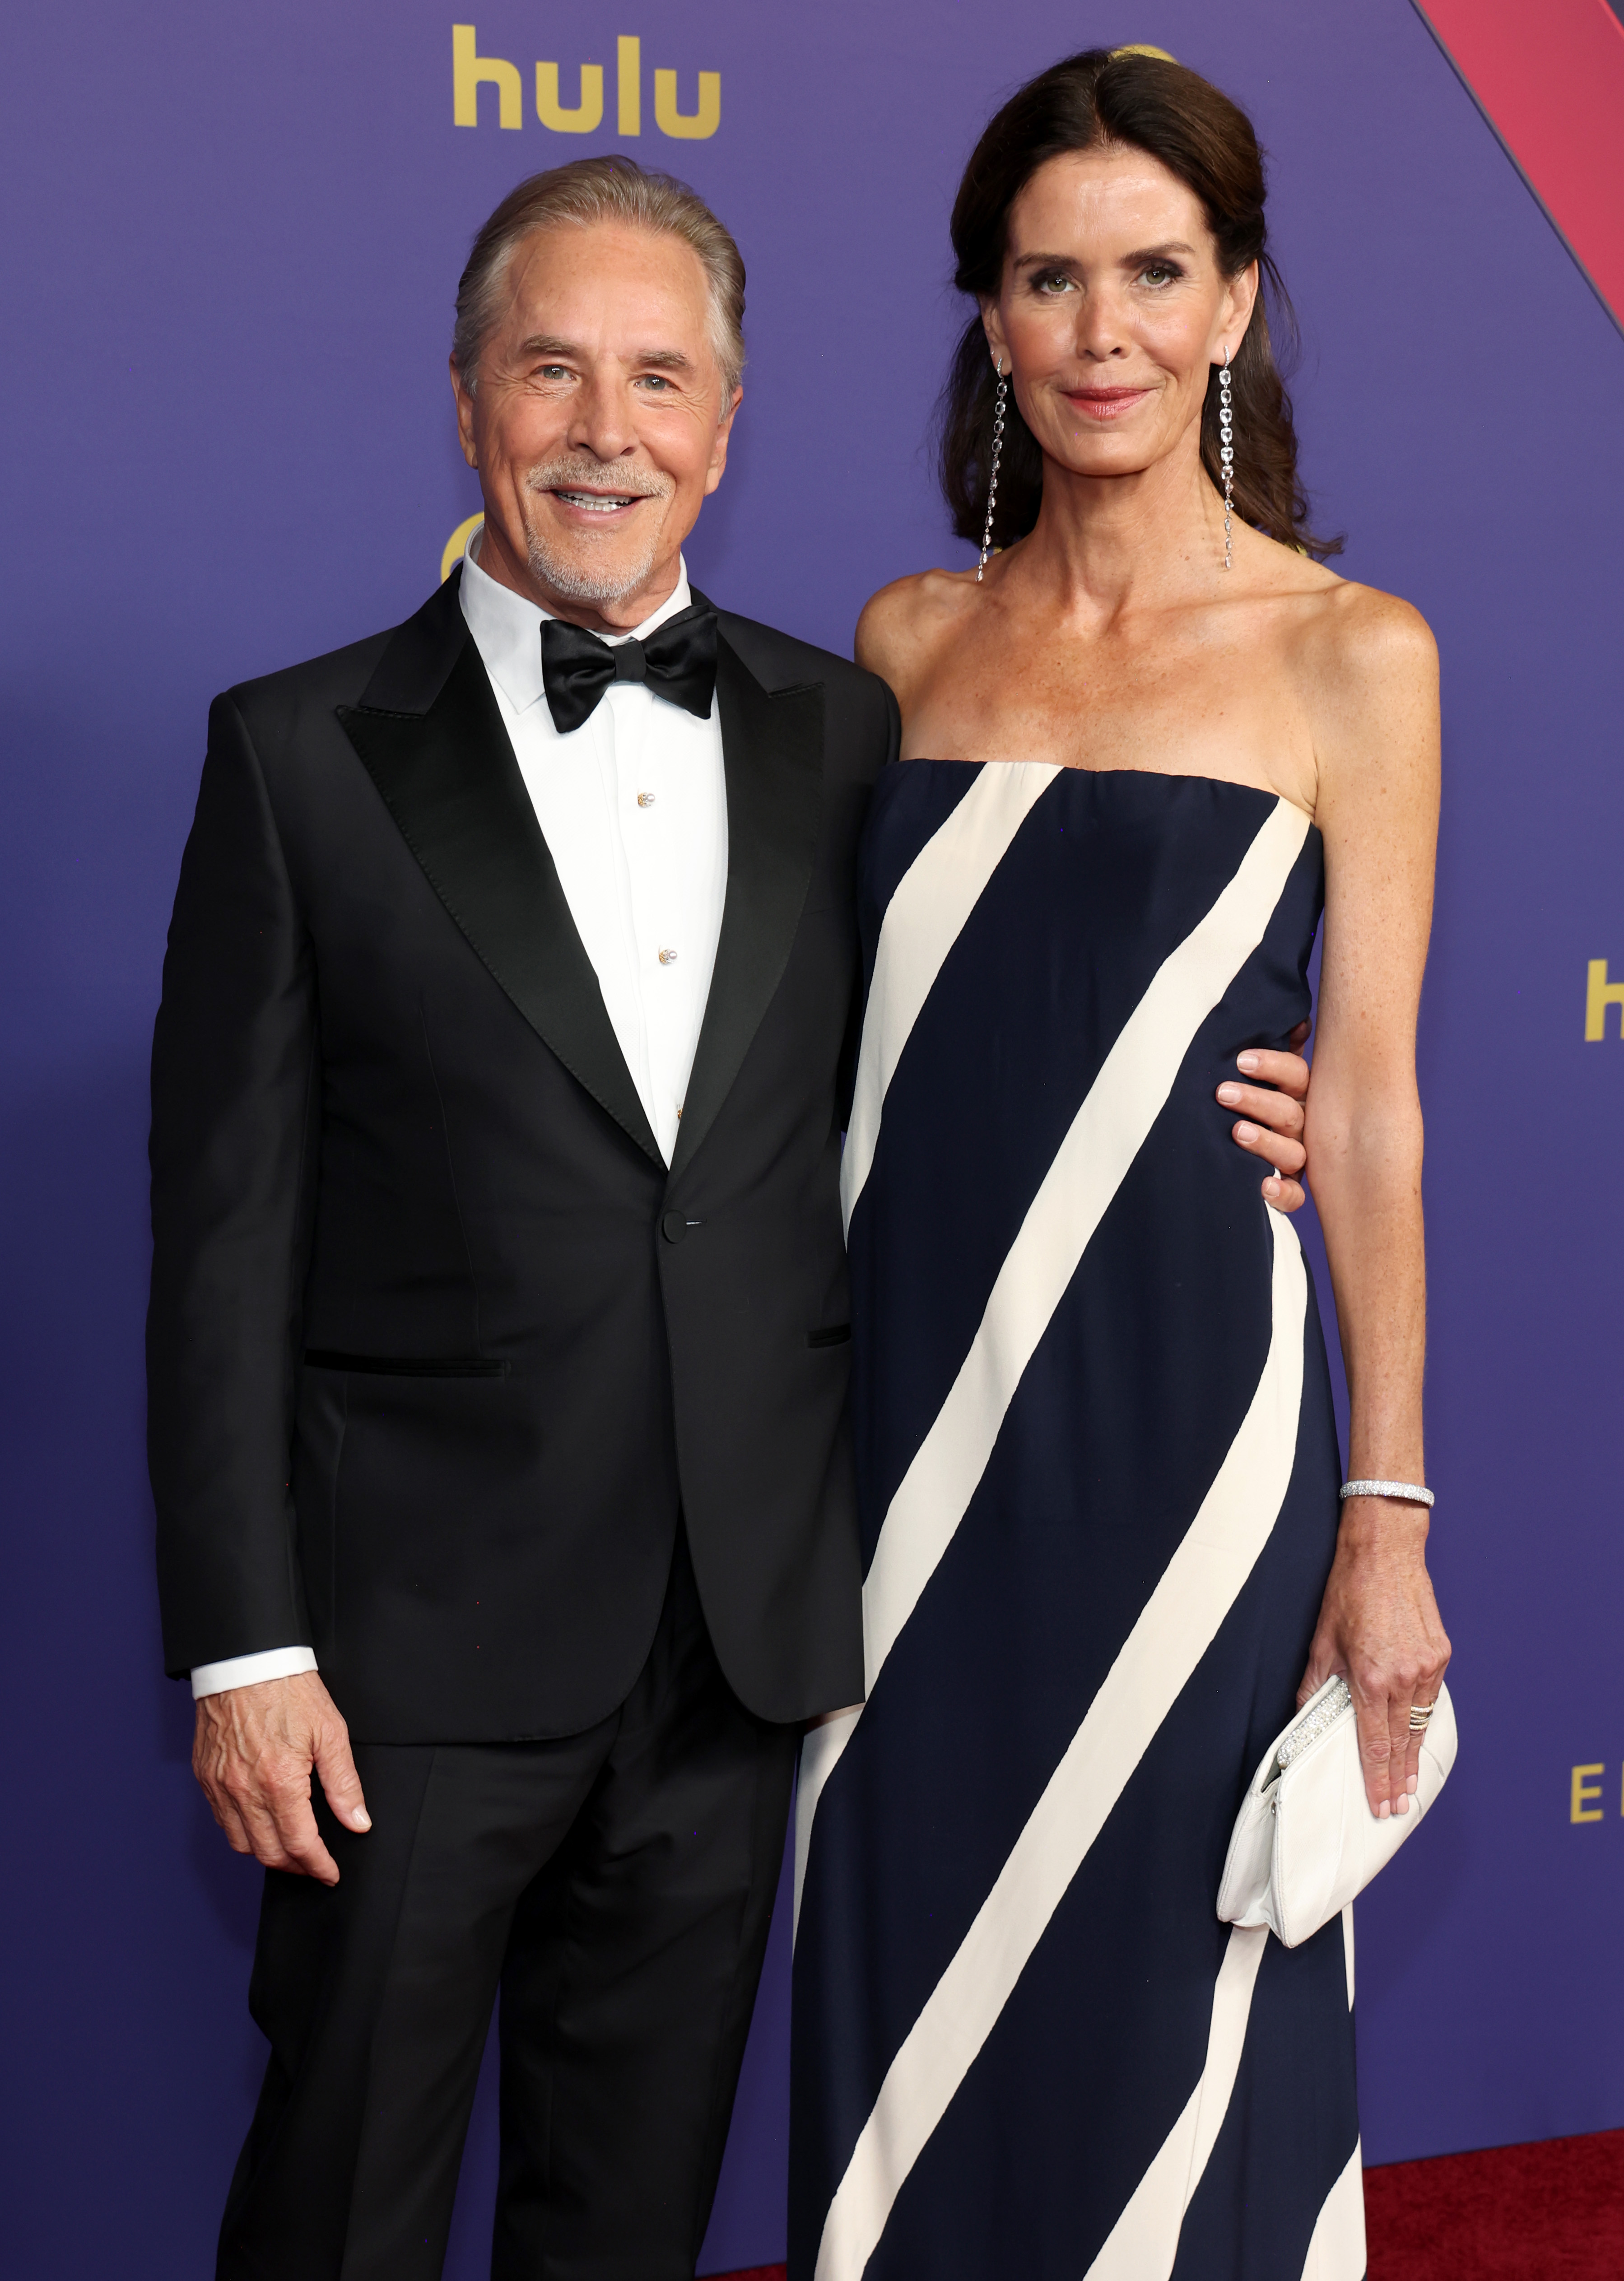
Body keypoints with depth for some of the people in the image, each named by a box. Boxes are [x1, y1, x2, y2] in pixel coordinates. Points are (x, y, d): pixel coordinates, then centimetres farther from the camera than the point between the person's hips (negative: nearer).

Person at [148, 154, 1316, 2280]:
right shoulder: (307, 751, -3)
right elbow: (229, 1229, -5)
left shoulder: (846, 736, 6)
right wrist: (245, 1647, -9)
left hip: (744, 1630, 3)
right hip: (425, 1635, -3)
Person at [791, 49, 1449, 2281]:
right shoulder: (909, 641, 8)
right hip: (920, 1426, 4)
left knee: (1172, 2020, 7)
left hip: (1192, 1421, -3)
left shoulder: (1346, 653, -2)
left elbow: (1370, 1106, -3)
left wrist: (1388, 1520, -5)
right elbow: (865, 1051, 12)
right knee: (911, 2006, 13)